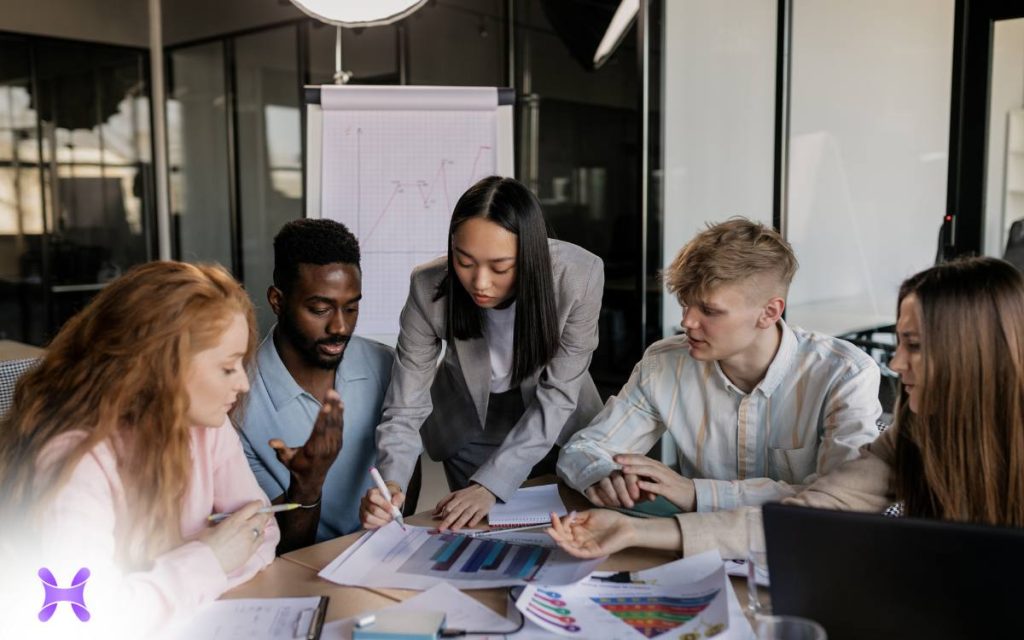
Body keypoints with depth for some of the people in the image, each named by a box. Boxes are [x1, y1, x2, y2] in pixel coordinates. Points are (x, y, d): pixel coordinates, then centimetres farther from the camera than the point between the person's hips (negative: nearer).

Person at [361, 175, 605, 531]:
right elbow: (405, 407, -24)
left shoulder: (579, 275, -32)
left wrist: (490, 484, -33)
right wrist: (391, 483, -43)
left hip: (557, 424, 1)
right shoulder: (430, 288, -30)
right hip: (470, 425, 0)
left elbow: (557, 394, -25)